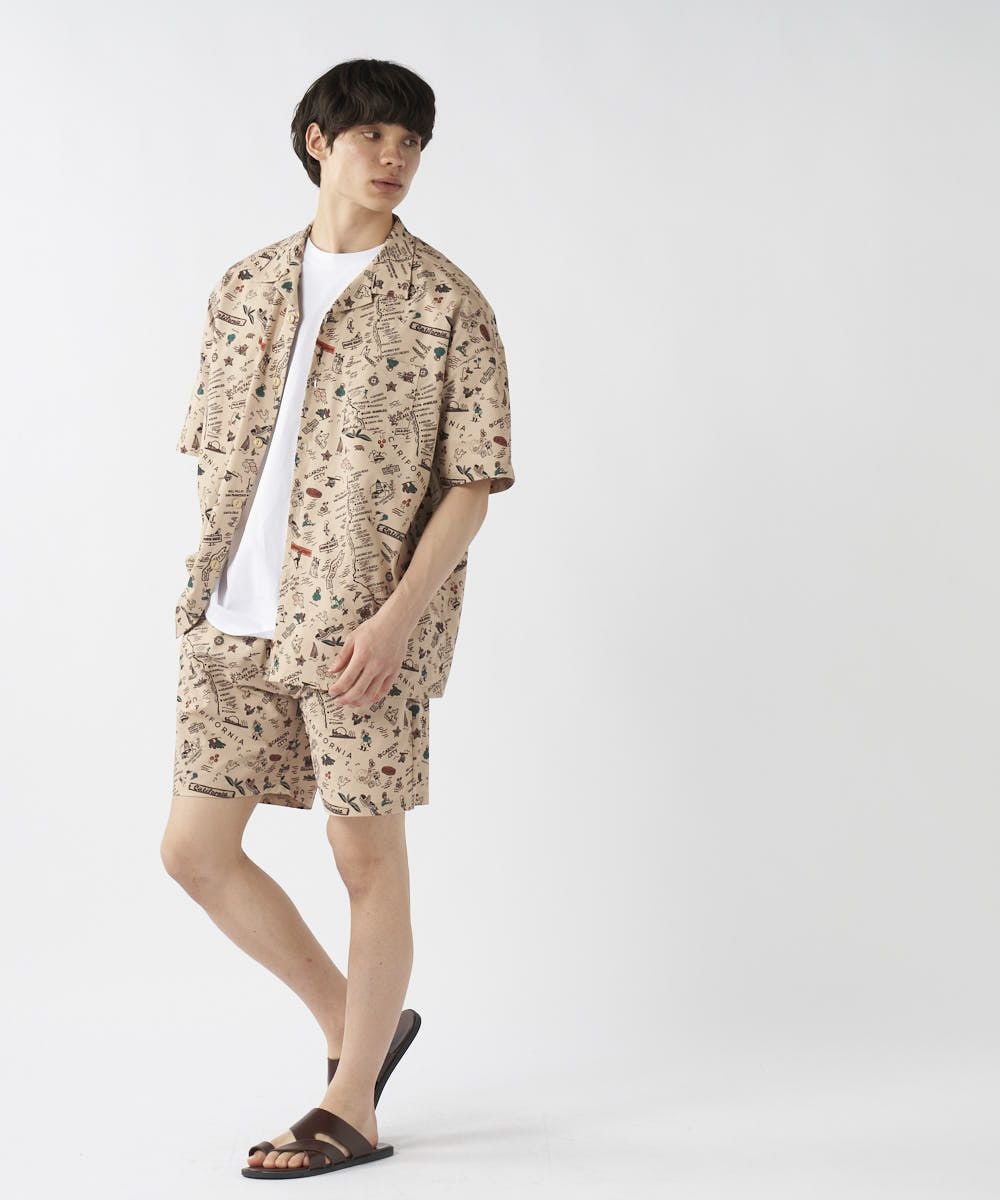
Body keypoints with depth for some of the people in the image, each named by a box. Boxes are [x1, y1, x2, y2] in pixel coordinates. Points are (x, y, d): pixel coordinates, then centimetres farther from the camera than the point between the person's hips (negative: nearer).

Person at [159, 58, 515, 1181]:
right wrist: (210, 596, 11)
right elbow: (214, 448, 17)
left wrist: (400, 614, -16)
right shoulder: (245, 287, 12)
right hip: (232, 622, 5)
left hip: (363, 623, -5)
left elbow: (472, 483, -6)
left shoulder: (445, 304, -2)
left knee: (366, 856, 2)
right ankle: (357, 1023, 25)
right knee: (194, 848, 6)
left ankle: (351, 1108, 17)